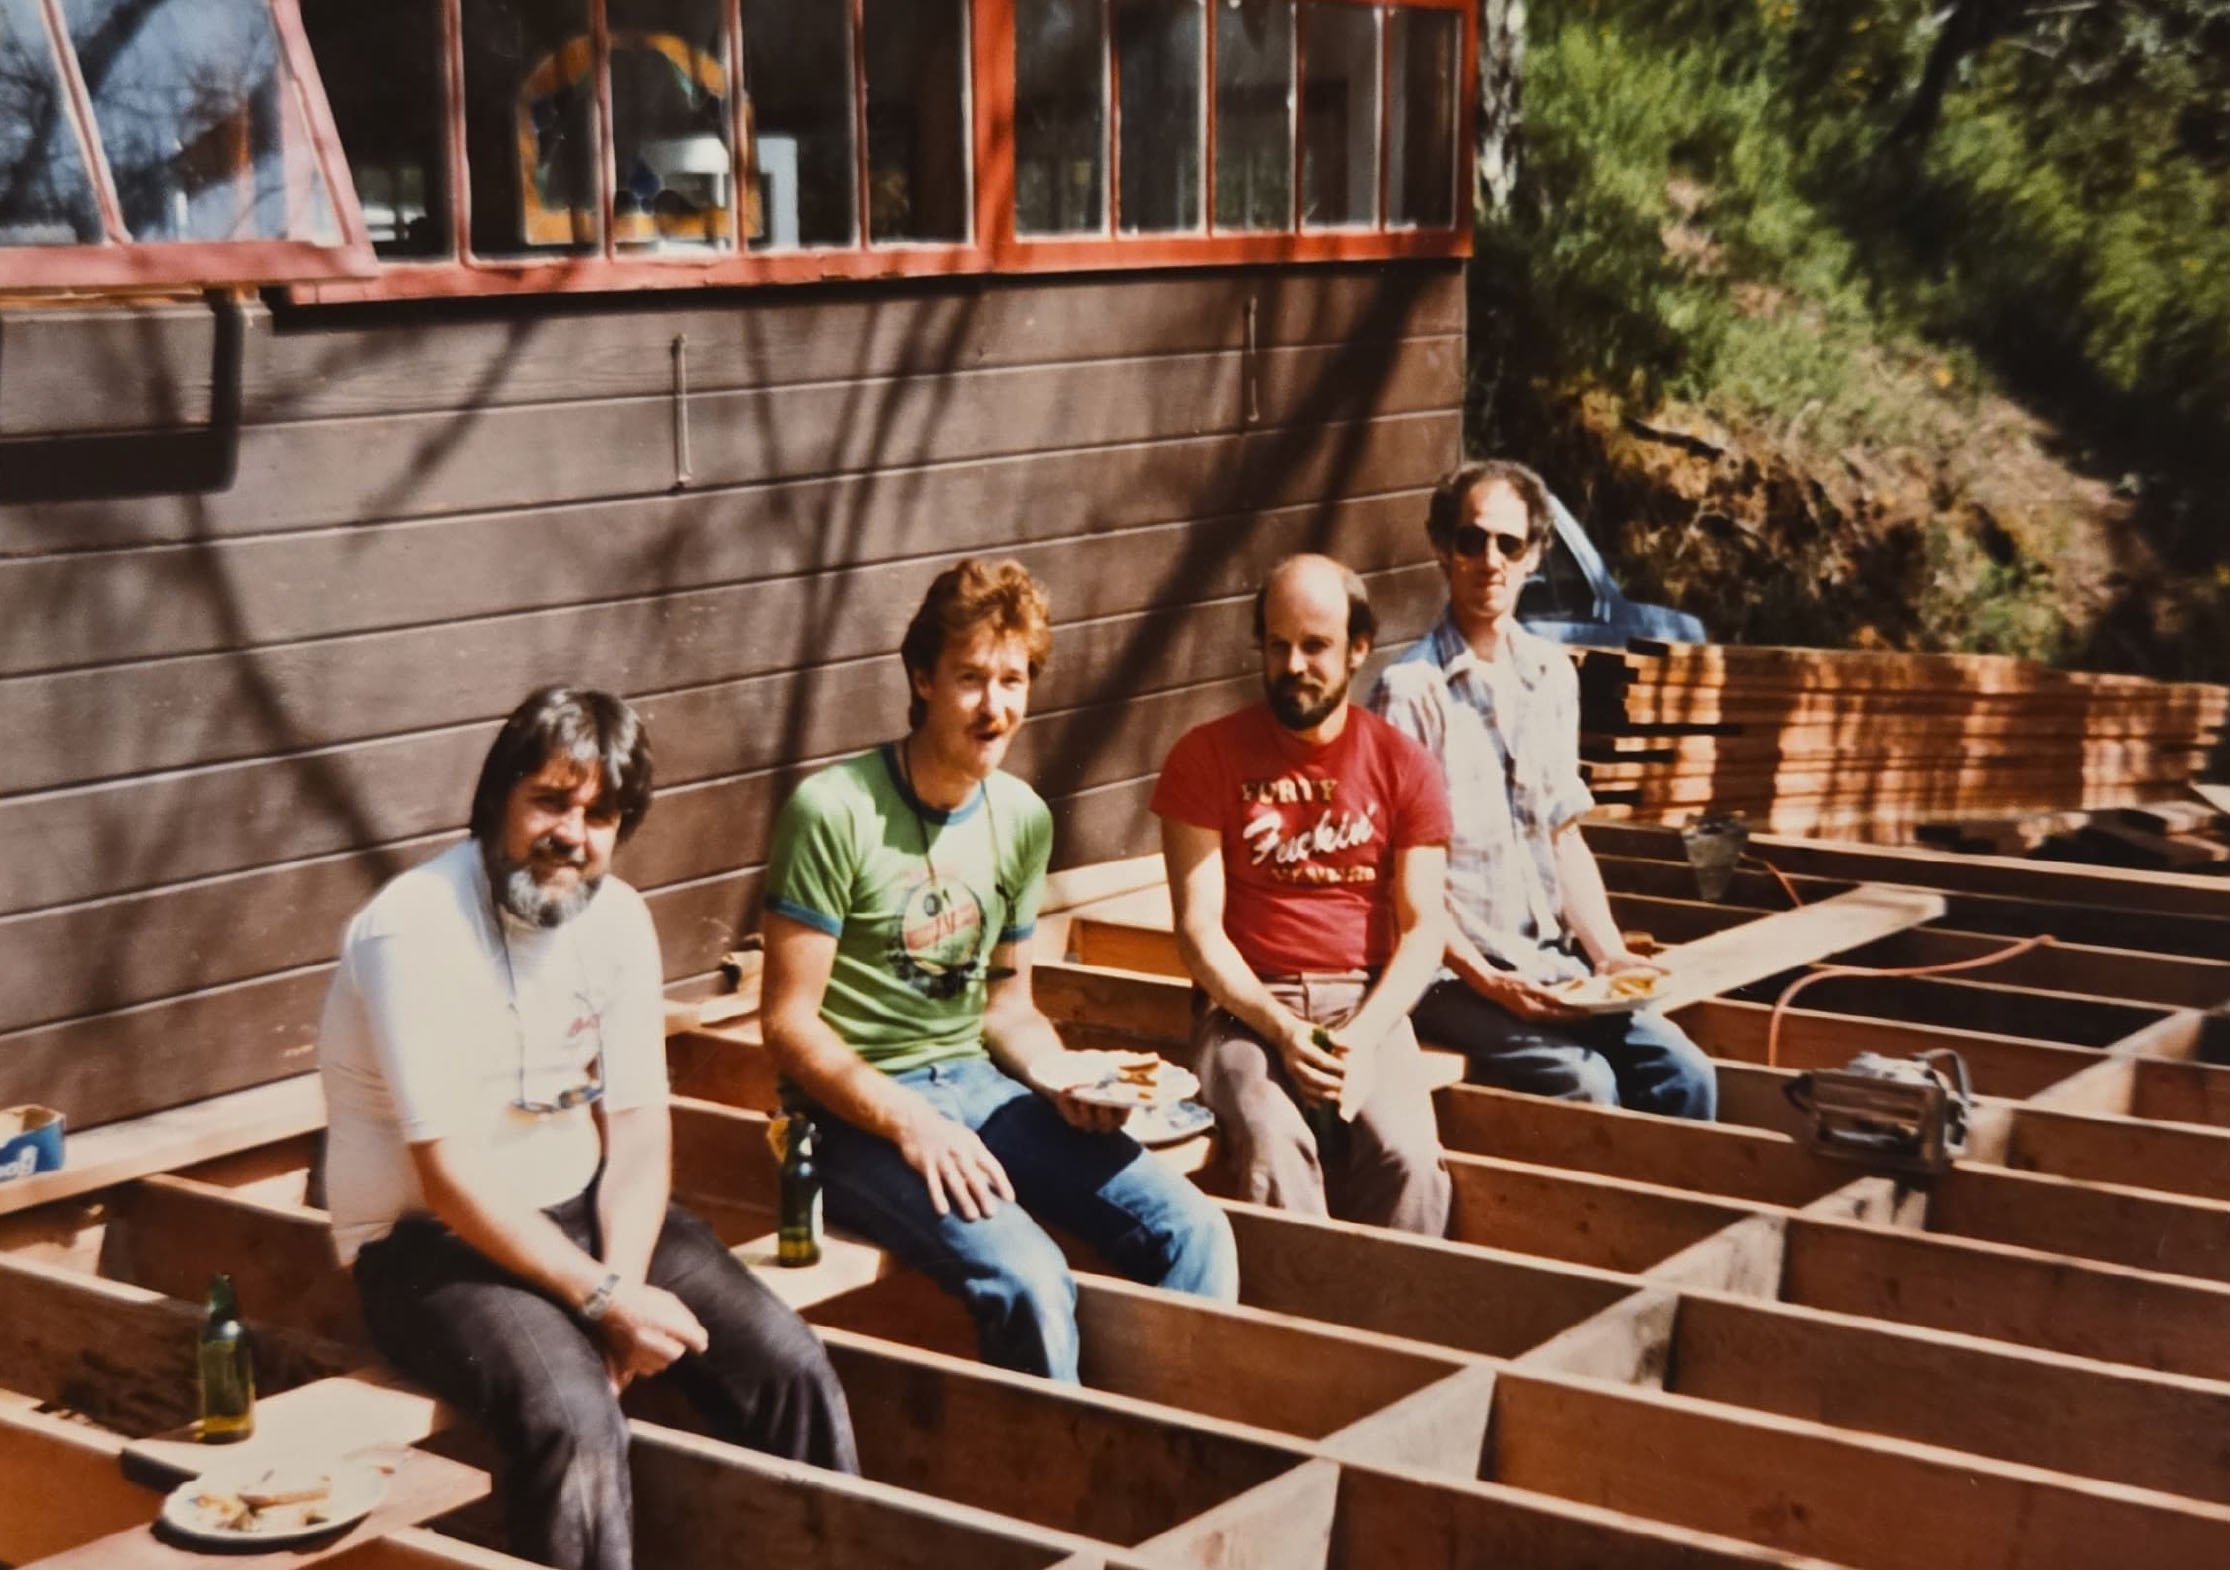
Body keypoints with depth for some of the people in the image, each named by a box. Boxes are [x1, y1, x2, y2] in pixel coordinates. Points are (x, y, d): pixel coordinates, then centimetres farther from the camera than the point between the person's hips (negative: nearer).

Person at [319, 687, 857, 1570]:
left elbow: (638, 1125, 0)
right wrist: (605, 1300, -23)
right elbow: (452, 1177, -22)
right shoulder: (416, 932, -20)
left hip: (582, 1209, 6)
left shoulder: (617, 918, 1)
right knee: (572, 1413, -33)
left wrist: (623, 1283, -17)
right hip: (429, 1240, -6)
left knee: (787, 1366, -12)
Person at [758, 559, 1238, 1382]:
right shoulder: (834, 811, -12)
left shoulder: (1023, 818, 8)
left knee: (1193, 1230, -12)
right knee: (1029, 1279, -30)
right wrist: (910, 1122, -22)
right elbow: (789, 1021, -12)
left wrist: (1065, 1075, -3)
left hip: (974, 1084, 6)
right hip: (859, 1113, -6)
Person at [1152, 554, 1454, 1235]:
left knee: (1407, 1152, -28)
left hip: (1367, 1003, 1)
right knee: (1272, 1142, -32)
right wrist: (1280, 1031, -16)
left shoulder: (1404, 766, 7)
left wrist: (1364, 1036, -14)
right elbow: (1199, 928, -2)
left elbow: (1422, 928, 3)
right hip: (1247, 1003, -1)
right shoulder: (1207, 756, 2)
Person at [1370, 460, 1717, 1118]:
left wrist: (1608, 952, 3)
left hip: (1552, 963, 6)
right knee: (1582, 1082, -26)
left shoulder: (1552, 675, 11)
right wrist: (1487, 981, -16)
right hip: (1453, 973, -6)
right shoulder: (1410, 689, -9)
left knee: (1683, 1074, -13)